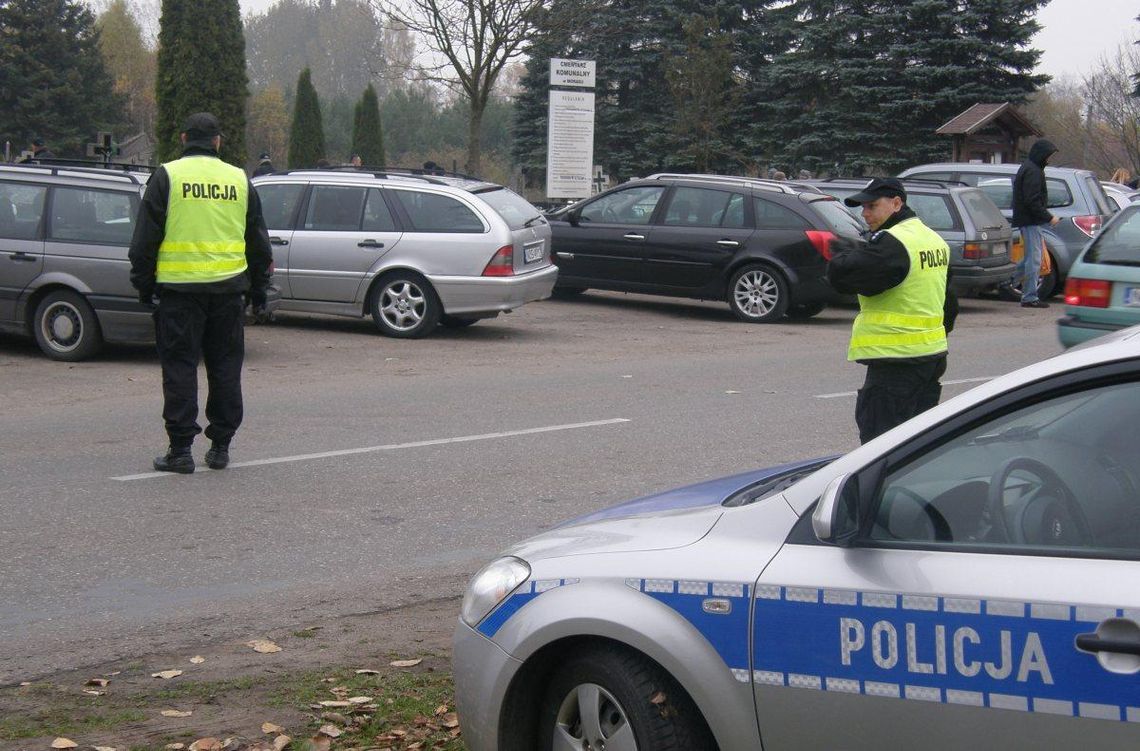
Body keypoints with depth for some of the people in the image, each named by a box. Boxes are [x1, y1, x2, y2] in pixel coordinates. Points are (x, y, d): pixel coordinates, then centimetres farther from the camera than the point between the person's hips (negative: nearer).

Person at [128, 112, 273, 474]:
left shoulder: (167, 176, -1)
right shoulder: (239, 179, 9)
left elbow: (146, 236, -2)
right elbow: (258, 241, 15)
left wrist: (143, 281, 6)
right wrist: (259, 287, 22)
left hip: (179, 286, -3)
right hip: (229, 288, 3)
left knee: (180, 367, 1)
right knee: (225, 368, 10)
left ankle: (181, 449, -1)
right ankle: (220, 447, 13)